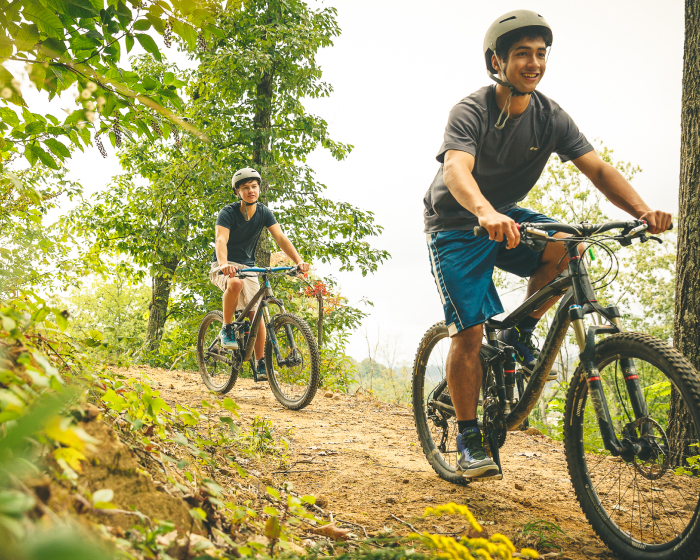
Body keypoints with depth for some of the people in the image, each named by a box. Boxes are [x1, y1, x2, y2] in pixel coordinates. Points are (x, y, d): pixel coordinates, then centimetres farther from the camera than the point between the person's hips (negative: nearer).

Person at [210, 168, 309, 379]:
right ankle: (227, 328, -18)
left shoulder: (264, 213, -4)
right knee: (236, 283, -39)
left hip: (247, 266, 4)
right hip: (224, 267, -4)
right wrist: (224, 264, -52)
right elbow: (221, 240, -31)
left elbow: (280, 237, -14)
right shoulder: (228, 213, -16)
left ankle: (260, 363, 4)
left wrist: (299, 261, -30)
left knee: (256, 314, -5)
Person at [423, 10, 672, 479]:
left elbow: (597, 168, -14)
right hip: (457, 225, -4)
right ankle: (469, 439, 2)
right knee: (469, 331, -14)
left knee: (566, 246, -25)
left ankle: (521, 334, -2)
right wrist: (486, 213, -62)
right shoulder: (471, 112, -22)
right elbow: (456, 169, -40)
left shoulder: (551, 117, -7)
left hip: (507, 217, 5)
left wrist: (643, 210, -32)